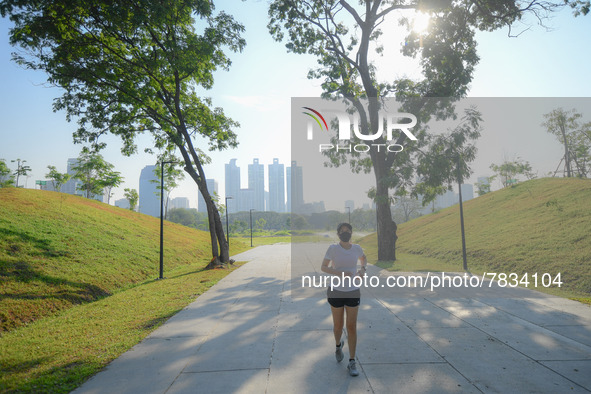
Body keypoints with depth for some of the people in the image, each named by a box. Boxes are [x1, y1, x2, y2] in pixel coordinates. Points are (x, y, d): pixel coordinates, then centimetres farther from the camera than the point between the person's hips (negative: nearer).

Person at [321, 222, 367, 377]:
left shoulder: (356, 248, -1)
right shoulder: (333, 248, -9)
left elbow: (363, 259, 21)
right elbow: (323, 267, -11)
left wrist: (363, 269, 0)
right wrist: (340, 273, -26)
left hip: (353, 292, 1)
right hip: (336, 291, -1)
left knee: (352, 327, -1)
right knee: (338, 325, 12)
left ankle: (352, 363, 9)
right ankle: (338, 345, 45)